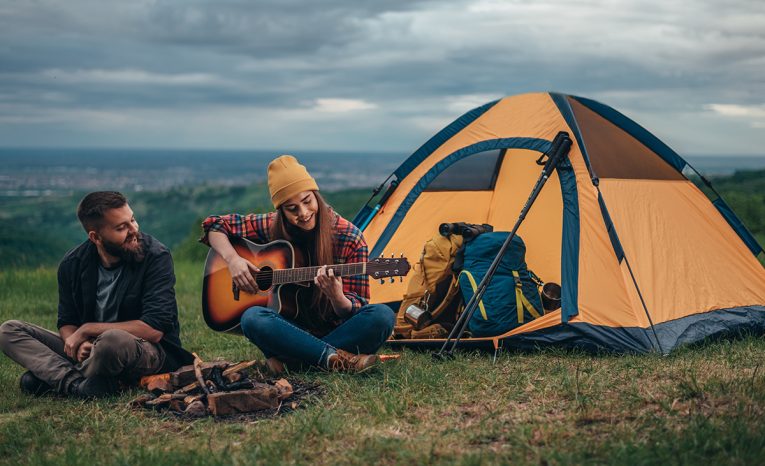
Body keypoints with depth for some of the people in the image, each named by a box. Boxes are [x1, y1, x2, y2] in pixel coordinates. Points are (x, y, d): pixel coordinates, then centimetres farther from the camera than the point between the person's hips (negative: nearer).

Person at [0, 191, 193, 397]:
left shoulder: (156, 256, -15)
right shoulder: (73, 264, -1)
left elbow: (153, 330, -22)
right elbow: (67, 323, 6)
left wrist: (87, 330, -18)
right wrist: (80, 344, -19)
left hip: (151, 352, -5)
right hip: (92, 350, 5)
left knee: (113, 340, -40)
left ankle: (57, 378, -11)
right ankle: (78, 384, -27)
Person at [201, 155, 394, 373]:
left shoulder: (349, 238, -10)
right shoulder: (272, 227, -3)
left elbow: (353, 311, -9)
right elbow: (215, 225, 8)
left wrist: (336, 297, -33)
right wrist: (233, 259, -11)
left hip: (337, 330, 0)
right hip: (293, 328, 1)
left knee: (382, 316, -32)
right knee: (252, 318, -32)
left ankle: (288, 358, -26)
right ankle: (337, 359, -30)